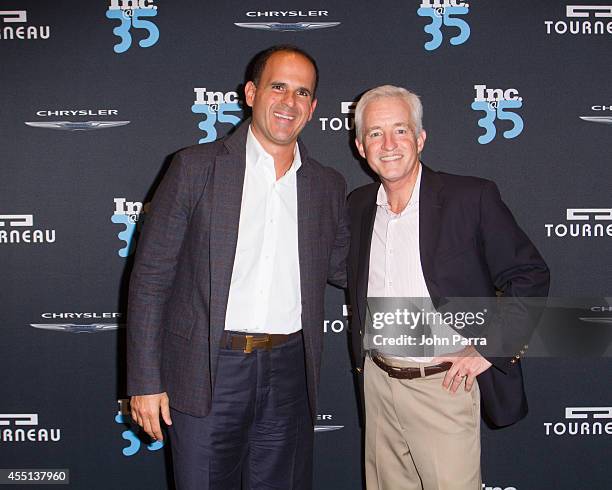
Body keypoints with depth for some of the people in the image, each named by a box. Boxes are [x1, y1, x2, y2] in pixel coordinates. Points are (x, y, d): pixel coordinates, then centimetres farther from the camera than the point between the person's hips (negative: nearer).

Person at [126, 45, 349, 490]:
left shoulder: (328, 185, 8)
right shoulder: (196, 168, -3)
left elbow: (342, 268, 18)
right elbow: (151, 277, -4)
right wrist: (145, 381, -7)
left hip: (288, 373, 3)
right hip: (206, 374, -3)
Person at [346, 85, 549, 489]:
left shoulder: (472, 197, -11)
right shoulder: (359, 205, 5)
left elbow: (530, 276, -7)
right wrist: (362, 357, 13)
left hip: (445, 386, -4)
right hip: (378, 383, 5)